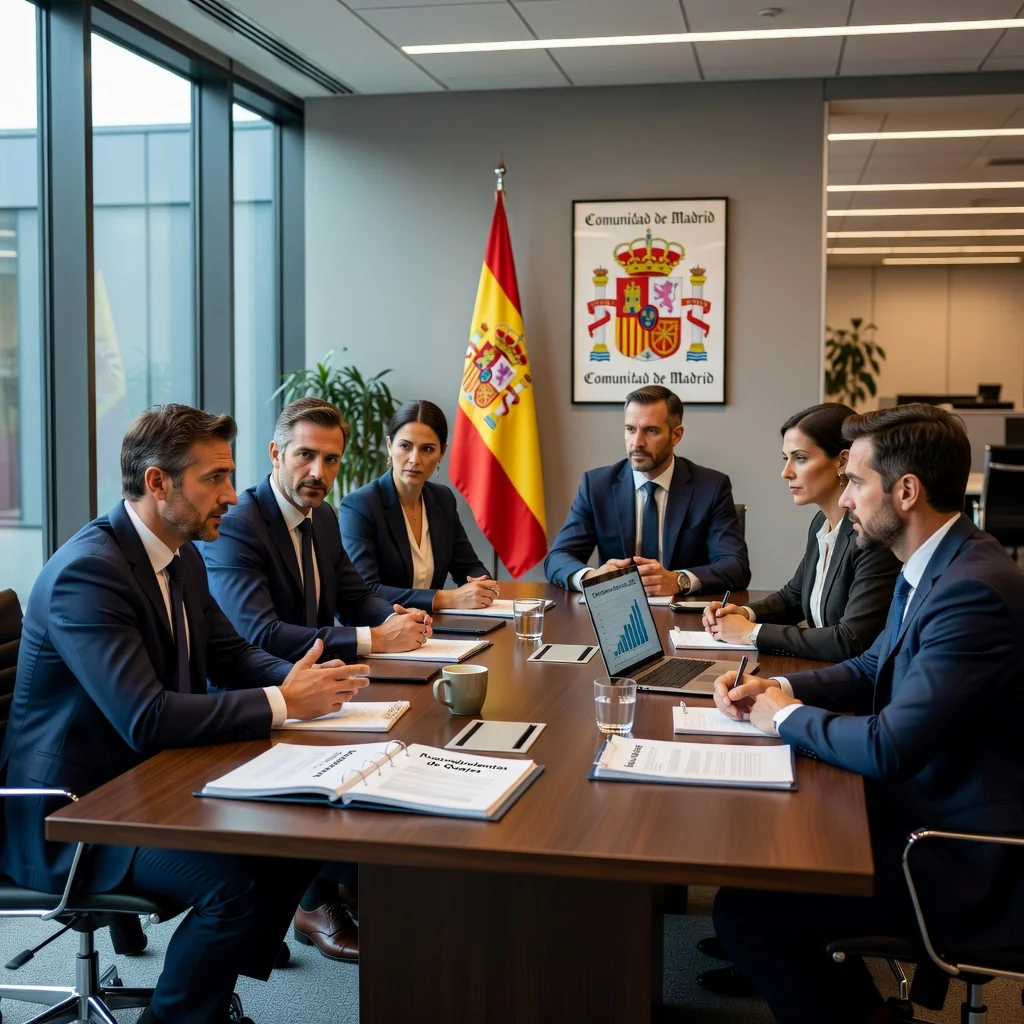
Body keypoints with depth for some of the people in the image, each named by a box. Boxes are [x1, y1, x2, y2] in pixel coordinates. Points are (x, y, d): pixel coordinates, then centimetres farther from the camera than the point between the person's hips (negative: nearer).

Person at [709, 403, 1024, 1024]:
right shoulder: (932, 568, 4)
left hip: (962, 867, -10)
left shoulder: (974, 590, -27)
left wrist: (788, 716, -11)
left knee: (742, 909, -10)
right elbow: (872, 669, 17)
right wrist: (778, 687, 0)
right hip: (923, 808, 10)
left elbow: (889, 750, -28)